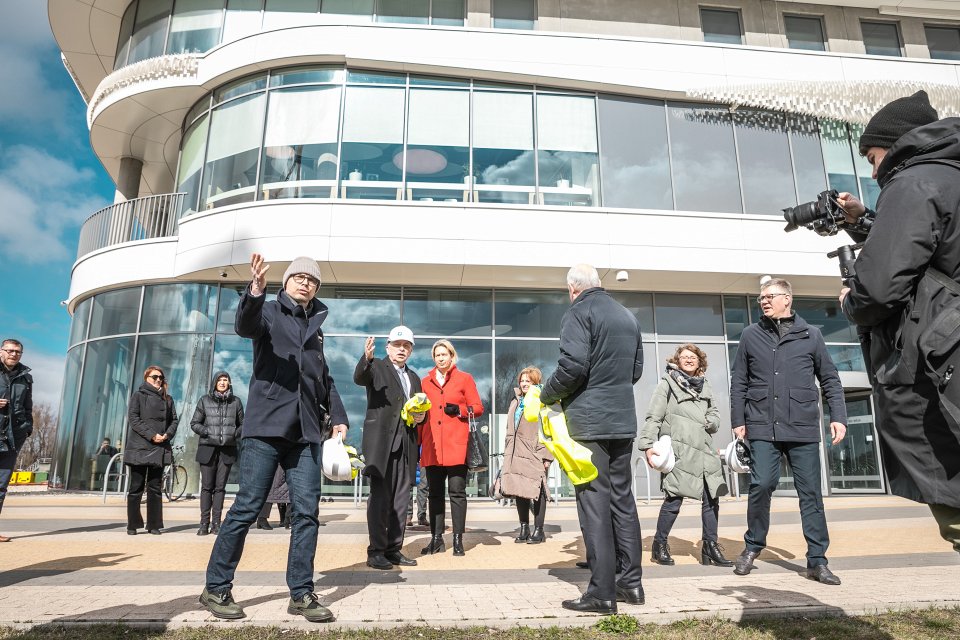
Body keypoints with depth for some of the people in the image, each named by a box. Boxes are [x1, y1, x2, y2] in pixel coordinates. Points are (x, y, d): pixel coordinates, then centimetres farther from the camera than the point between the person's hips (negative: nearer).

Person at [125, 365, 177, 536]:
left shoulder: (167, 399, 15)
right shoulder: (138, 396, 4)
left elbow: (174, 419, 11)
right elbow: (133, 418, -7)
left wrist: (168, 434, -9)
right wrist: (152, 435, -16)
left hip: (160, 449, 3)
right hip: (139, 447, -3)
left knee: (155, 488, 5)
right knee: (136, 487, 1)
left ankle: (154, 525, 9)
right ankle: (132, 525, 9)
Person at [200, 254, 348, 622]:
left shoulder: (315, 325, 21)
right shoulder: (270, 312, 5)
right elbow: (244, 326, -20)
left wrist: (337, 416, 13)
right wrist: (255, 292, -40)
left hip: (306, 431, 5)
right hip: (267, 426, -5)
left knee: (307, 511, 1)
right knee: (247, 508, -1)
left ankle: (301, 594, 9)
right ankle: (216, 588, 14)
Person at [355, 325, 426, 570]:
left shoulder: (414, 377, 22)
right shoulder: (377, 367, 3)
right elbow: (359, 378, -19)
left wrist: (421, 417, 5)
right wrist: (366, 358, -40)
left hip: (406, 446, 6)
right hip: (381, 443, -6)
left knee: (401, 501, 8)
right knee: (380, 498, -5)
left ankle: (394, 549, 16)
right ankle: (376, 552, 2)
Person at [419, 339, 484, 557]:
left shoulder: (464, 379, 8)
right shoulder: (426, 382, 16)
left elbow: (478, 408, 5)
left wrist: (459, 410, -13)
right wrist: (417, 443, 12)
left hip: (456, 445, -3)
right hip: (431, 447, 3)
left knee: (457, 492, -3)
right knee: (435, 494, 7)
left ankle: (458, 540, 3)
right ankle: (436, 539, 14)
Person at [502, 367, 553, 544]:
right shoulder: (515, 403, 20)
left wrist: (546, 455, -15)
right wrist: (508, 452, 17)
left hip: (535, 455, -7)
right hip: (516, 455, 7)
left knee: (537, 491, -1)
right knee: (519, 491, 8)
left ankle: (538, 530, 10)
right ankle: (524, 529, 19)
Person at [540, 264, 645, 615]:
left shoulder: (578, 312, -8)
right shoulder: (627, 316, 15)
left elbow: (573, 365, -19)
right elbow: (636, 369, 19)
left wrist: (547, 395, -5)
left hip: (589, 420, -7)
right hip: (623, 419, 7)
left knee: (594, 503, -3)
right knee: (623, 499, 13)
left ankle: (602, 593, 1)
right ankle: (631, 582, 20)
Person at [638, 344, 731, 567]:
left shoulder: (704, 385, 19)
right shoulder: (667, 383, 2)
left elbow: (715, 413, 23)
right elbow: (653, 417, -4)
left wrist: (709, 421, -1)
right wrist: (648, 445, -12)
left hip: (705, 451, 6)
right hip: (679, 450, -6)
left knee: (711, 499, 7)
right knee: (674, 498, -7)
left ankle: (710, 547, 20)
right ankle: (660, 545, 9)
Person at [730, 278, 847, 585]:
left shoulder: (810, 335, 7)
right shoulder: (751, 335, 7)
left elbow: (830, 379, 10)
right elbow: (739, 383, 8)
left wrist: (838, 416, 0)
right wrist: (738, 421, 4)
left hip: (803, 429, 1)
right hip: (763, 429, 0)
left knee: (811, 493, 4)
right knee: (761, 485, -7)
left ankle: (817, 561, 15)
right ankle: (752, 546, 14)